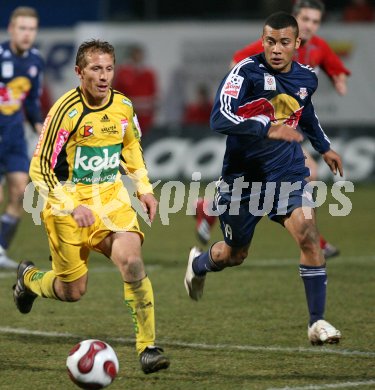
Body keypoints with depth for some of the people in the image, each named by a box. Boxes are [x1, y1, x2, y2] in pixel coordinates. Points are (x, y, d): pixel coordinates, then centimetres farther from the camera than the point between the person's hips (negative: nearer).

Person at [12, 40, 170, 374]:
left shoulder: (123, 106, -2)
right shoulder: (66, 111, -18)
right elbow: (40, 169, -17)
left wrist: (144, 188, 8)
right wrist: (72, 207, -26)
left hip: (112, 199, 3)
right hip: (69, 204, -3)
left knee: (132, 261, -22)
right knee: (72, 292, 4)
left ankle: (147, 347, -14)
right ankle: (28, 278, 39)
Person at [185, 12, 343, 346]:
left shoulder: (306, 78, 0)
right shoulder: (247, 72, -18)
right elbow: (219, 118, -30)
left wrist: (324, 146, 32)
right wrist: (268, 129, -38)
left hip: (289, 173, 3)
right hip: (243, 176, -3)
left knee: (309, 235, -20)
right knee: (234, 254, 13)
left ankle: (317, 322, -13)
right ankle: (198, 264, 51)